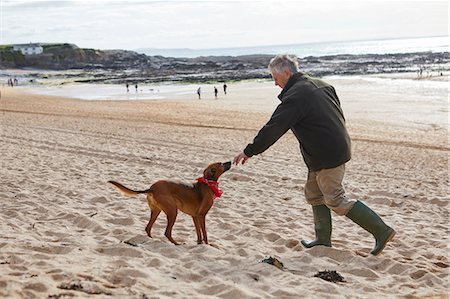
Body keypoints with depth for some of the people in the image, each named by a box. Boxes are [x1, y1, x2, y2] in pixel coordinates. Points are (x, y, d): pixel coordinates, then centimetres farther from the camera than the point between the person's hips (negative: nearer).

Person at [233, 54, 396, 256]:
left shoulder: (294, 97, -18)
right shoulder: (320, 85, 11)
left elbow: (273, 129, -21)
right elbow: (339, 115, 18)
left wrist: (249, 151, -14)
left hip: (327, 156, -10)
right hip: (338, 147, 10)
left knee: (336, 200, -3)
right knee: (314, 193, 17)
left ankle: (381, 231, 0)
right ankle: (323, 240, 23)